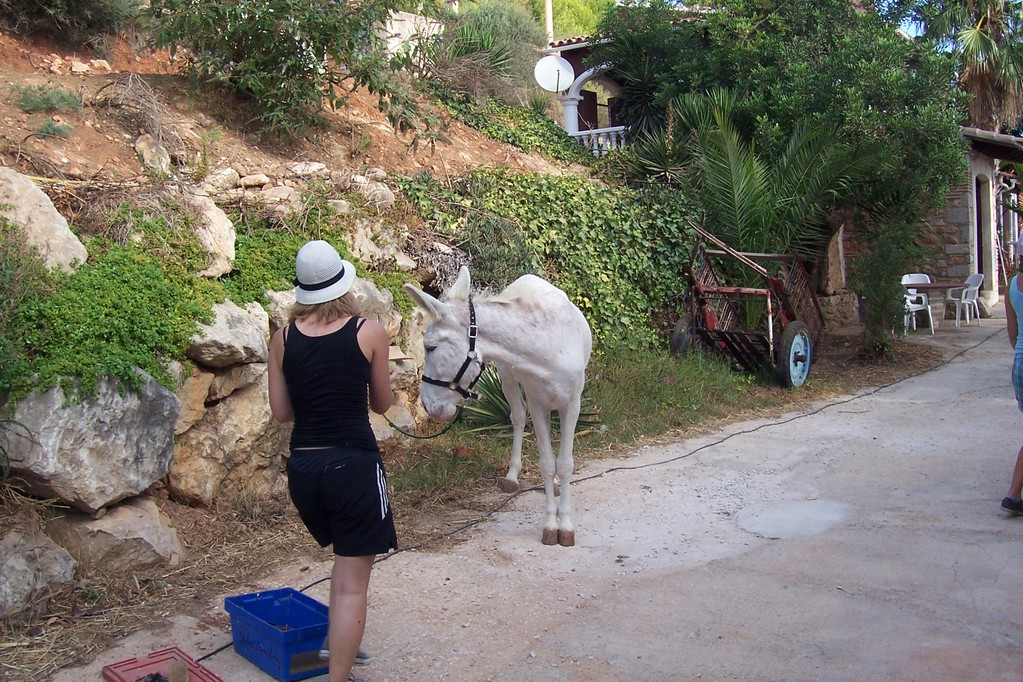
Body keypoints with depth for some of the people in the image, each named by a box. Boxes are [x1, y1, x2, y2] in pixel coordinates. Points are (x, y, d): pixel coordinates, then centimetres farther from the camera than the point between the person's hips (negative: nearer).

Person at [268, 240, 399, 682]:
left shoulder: (283, 338, 2)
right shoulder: (369, 333, -7)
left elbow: (281, 411, 6)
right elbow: (382, 405, 3)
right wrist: (385, 379, 24)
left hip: (302, 465, 5)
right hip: (353, 463, -5)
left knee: (347, 558, 29)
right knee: (353, 583, 3)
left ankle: (337, 645, 42)